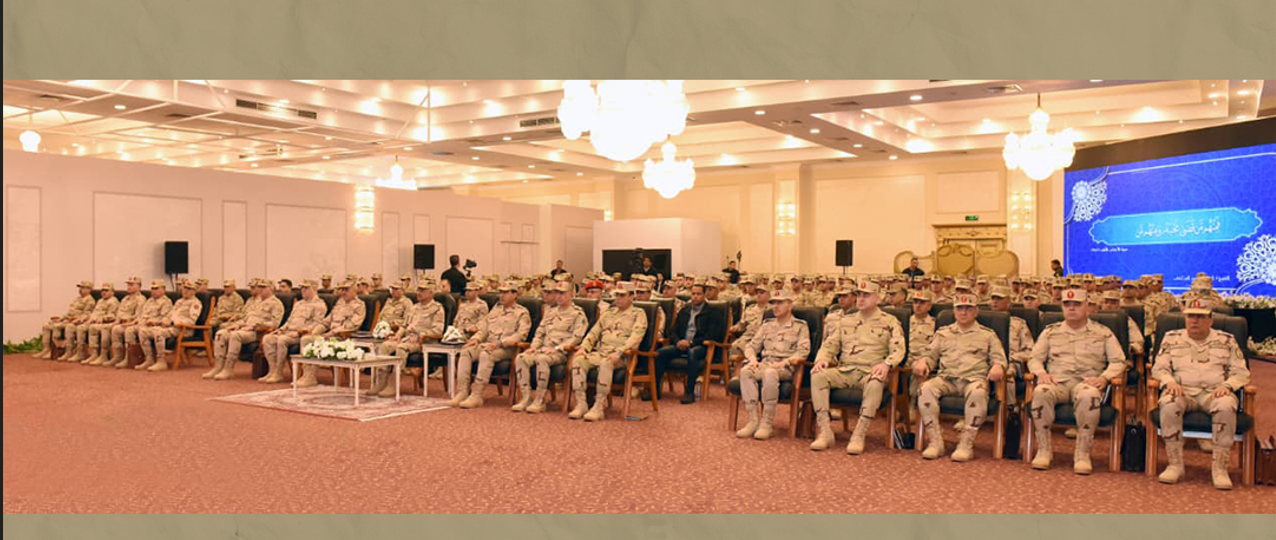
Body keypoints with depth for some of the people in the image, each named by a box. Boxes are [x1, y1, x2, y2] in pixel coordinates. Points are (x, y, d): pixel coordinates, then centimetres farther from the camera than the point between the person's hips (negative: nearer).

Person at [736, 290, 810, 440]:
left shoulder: (800, 326, 9)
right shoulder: (767, 325, 23)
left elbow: (803, 352, -4)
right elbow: (751, 346, 20)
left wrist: (783, 362, -18)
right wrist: (752, 358, -3)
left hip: (786, 367, -4)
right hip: (764, 364, 4)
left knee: (770, 373, -39)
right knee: (745, 371, -29)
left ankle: (767, 422, -31)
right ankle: (753, 420, -28)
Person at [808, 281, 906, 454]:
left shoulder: (890, 322, 10)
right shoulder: (846, 321, 23)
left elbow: (898, 349, -2)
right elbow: (830, 344, 19)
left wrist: (887, 363, -24)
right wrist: (822, 358, -3)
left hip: (870, 372, -4)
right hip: (844, 370, 4)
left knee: (875, 383, -40)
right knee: (818, 376, -25)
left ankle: (859, 435, -33)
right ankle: (825, 432, -25)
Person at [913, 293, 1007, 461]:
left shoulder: (987, 335, 21)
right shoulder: (943, 333, 26)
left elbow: (998, 357, 12)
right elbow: (931, 355, 22)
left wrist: (997, 366, -12)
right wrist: (922, 362, -2)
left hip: (974, 377, -2)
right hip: (946, 377, 2)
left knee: (978, 392, -39)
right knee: (926, 389, -31)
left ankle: (966, 443, -29)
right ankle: (936, 441, -26)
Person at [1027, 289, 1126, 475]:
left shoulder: (1103, 333, 18)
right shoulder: (1050, 331, 22)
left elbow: (1118, 361, 11)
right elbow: (1034, 359, 18)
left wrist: (1104, 377, -8)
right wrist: (1041, 373, -4)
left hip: (1086, 381, -1)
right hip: (1057, 381, 1)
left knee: (1089, 396, -39)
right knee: (1041, 392, -36)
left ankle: (1082, 453, -27)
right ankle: (1044, 449, -23)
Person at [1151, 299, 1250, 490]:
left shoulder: (1226, 340, 17)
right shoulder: (1172, 338, 17)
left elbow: (1241, 372, 10)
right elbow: (1159, 368, 11)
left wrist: (1227, 385, -10)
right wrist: (1170, 382, -11)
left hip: (1215, 392, 0)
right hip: (1183, 391, 0)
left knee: (1226, 406, -37)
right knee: (1169, 404, -36)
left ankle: (1220, 467, -26)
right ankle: (1175, 464, -26)